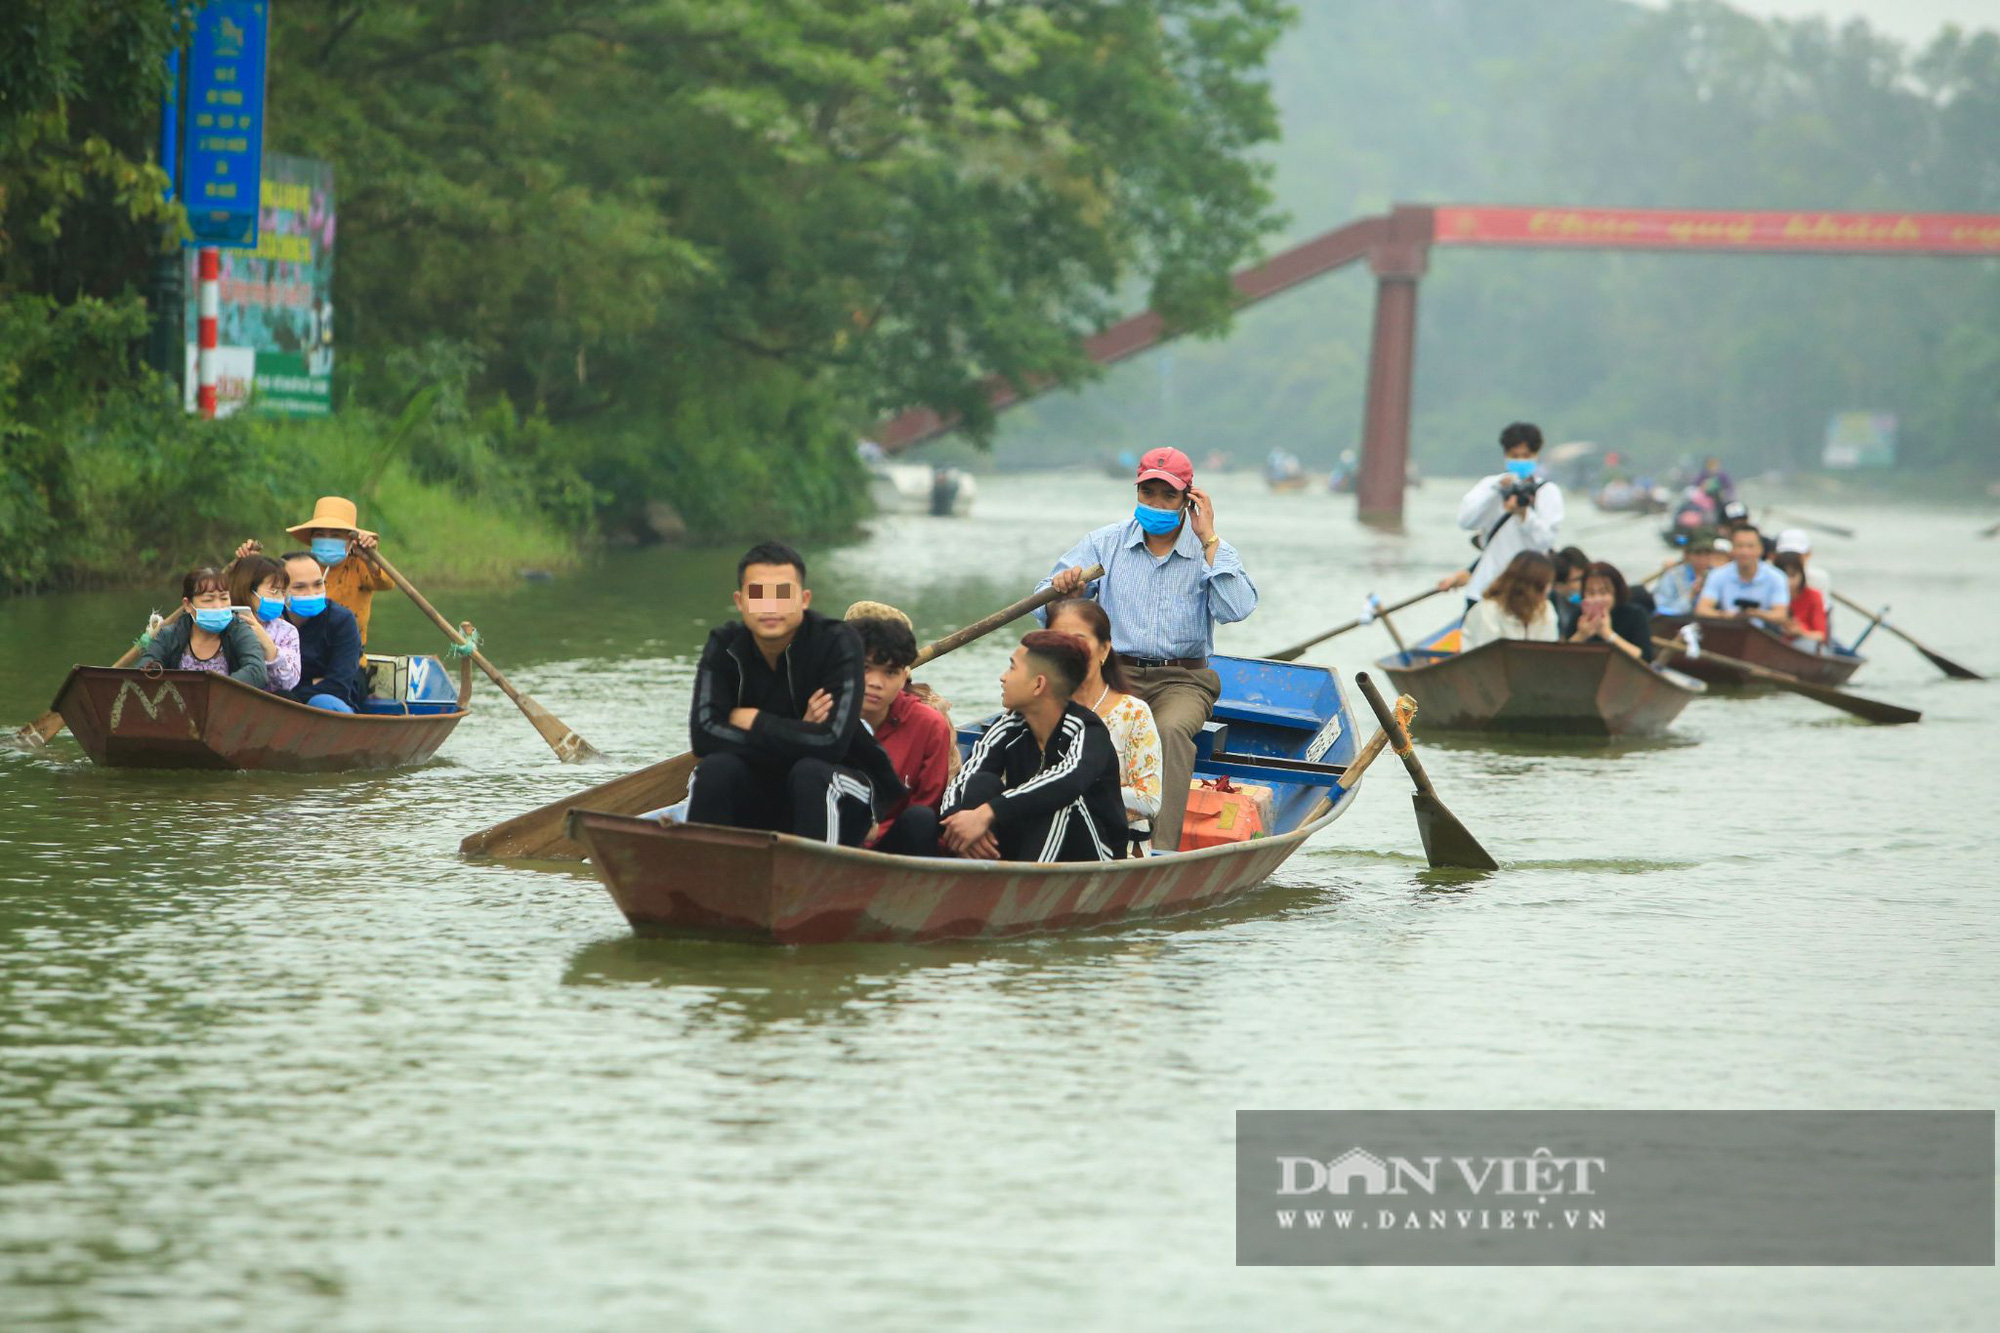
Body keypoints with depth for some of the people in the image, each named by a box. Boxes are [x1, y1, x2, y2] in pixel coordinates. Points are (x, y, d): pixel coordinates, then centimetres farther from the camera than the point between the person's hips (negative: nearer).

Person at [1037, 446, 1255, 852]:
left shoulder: (1215, 552, 6)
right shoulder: (1104, 543, 9)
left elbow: (1236, 609, -13)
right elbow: (1047, 614, 6)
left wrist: (1209, 540, -11)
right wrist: (1061, 591, -18)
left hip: (1182, 680, -1)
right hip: (1114, 673, 1)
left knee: (1172, 729, -35)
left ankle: (1162, 848, -42)